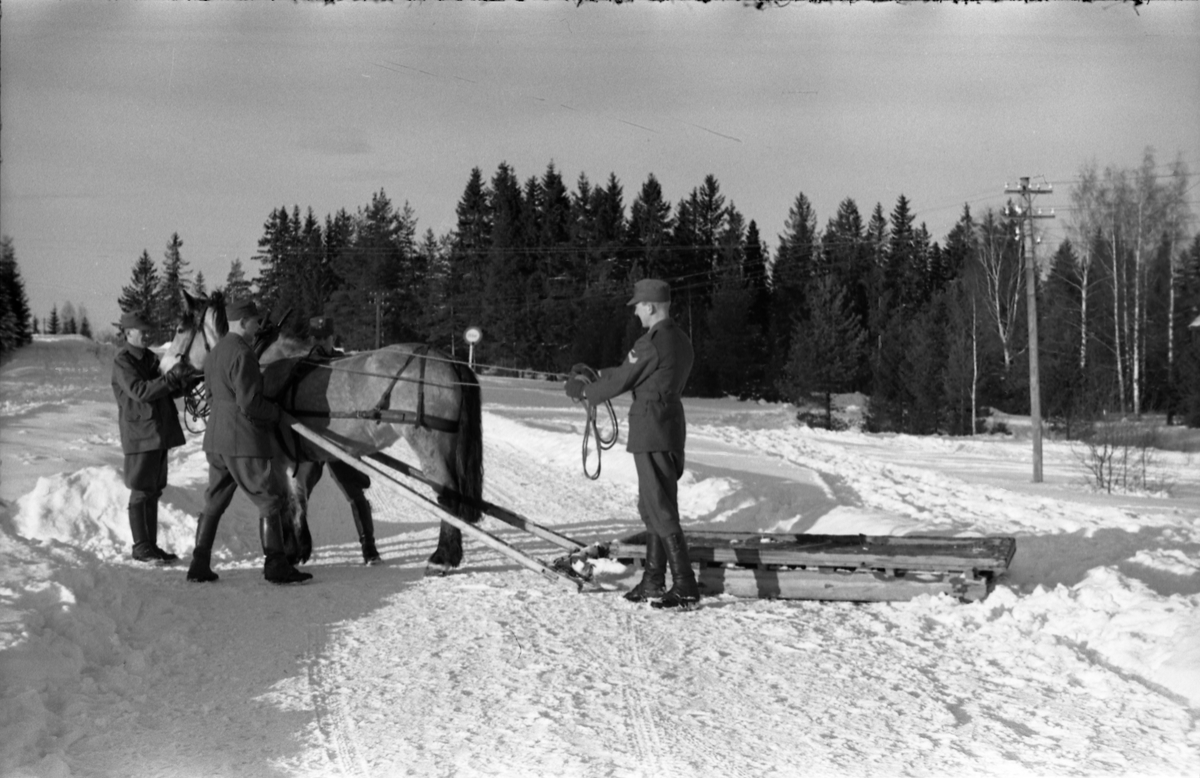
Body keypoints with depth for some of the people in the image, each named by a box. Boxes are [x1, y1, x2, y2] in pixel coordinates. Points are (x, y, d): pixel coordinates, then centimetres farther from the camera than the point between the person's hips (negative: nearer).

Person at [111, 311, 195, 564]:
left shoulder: (150, 358, 15)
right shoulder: (122, 361, -9)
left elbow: (167, 391, 16)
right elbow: (139, 391, -22)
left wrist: (182, 383, -5)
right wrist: (171, 377, -26)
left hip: (159, 433, 8)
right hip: (140, 434, -8)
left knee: (154, 491, 11)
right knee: (140, 491, -3)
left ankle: (151, 545, 16)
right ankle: (141, 547, 3)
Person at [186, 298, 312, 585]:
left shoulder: (214, 353, 14)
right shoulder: (242, 354, -17)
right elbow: (250, 404, -20)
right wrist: (275, 412, -2)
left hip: (215, 440, 9)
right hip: (244, 442, -9)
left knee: (214, 503, 14)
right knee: (271, 500, 0)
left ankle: (199, 565, 14)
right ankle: (276, 565, 0)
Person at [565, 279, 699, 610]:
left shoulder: (652, 342, -17)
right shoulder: (681, 341, 13)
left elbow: (621, 380, -11)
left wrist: (585, 392, 5)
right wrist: (594, 377, 18)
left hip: (652, 430, -10)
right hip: (671, 428, 10)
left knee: (661, 510, -7)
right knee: (652, 507, 17)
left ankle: (685, 588, -8)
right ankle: (653, 582, 23)